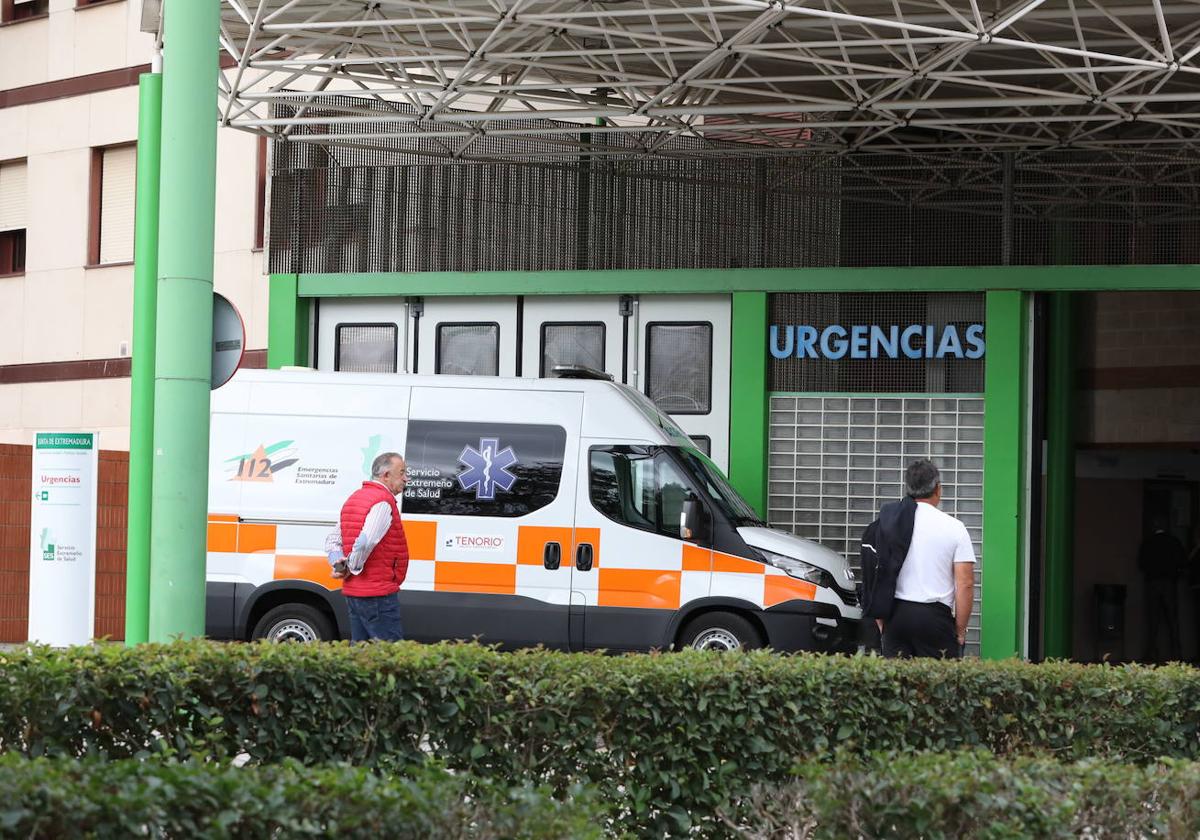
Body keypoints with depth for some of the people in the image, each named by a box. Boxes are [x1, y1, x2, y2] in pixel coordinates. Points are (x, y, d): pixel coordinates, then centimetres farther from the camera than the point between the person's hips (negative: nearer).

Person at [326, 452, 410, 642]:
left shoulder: (354, 499, 18)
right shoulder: (383, 503, -14)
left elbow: (333, 541, 18)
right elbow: (366, 541, -28)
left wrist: (339, 565, 4)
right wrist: (353, 568, -14)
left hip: (352, 591, 9)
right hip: (378, 594, -9)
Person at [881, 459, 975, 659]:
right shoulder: (953, 527, -1)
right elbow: (965, 584, -5)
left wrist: (880, 623, 15)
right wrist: (960, 630, 3)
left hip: (896, 614, 3)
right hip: (935, 616, -3)